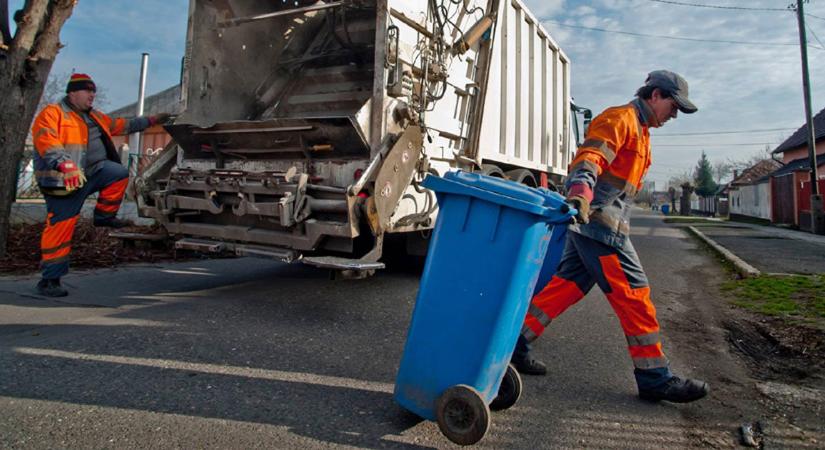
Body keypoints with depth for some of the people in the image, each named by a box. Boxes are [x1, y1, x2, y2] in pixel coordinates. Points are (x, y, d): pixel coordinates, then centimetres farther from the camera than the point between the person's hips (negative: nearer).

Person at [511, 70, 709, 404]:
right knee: (633, 292, -6)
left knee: (568, 285, 9)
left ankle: (514, 342, 14)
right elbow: (590, 157, -23)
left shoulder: (640, 131, 28)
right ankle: (654, 378, 3)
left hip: (590, 223, 10)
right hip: (598, 220, -10)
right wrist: (581, 192, -40)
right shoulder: (620, 118, -5)